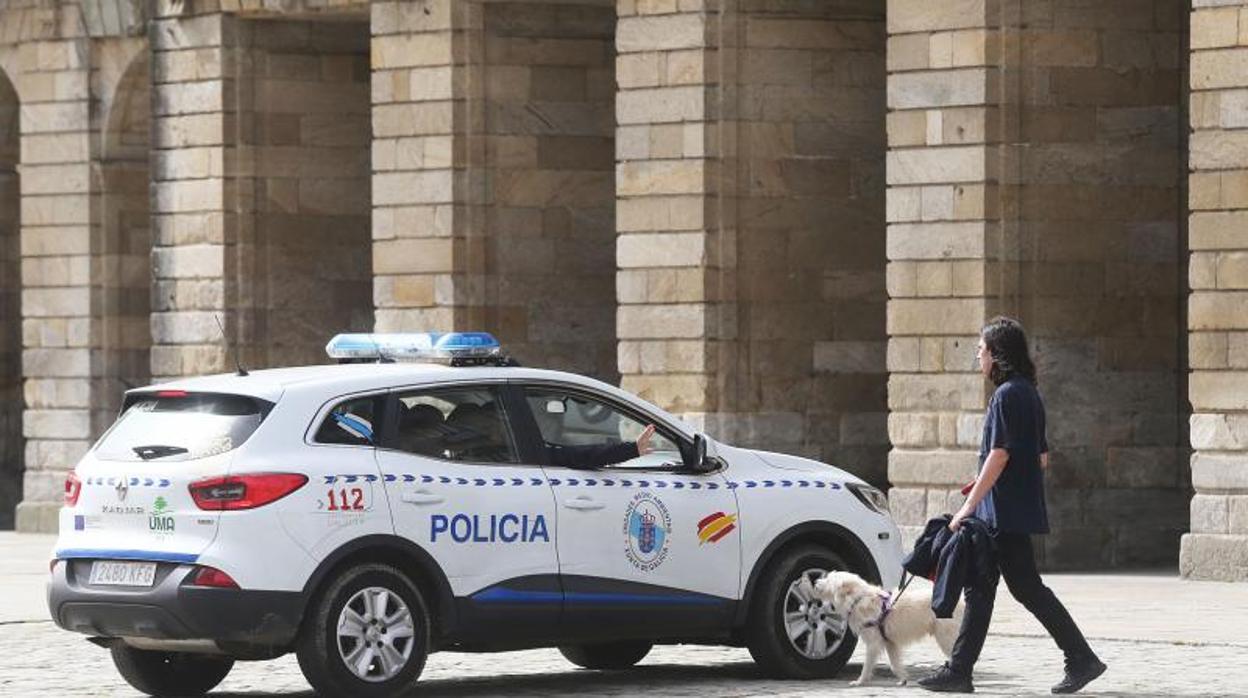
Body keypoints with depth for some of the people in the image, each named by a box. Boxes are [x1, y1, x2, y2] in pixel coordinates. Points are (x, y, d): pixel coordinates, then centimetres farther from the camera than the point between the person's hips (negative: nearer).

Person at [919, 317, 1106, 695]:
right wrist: (986, 484, 23)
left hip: (1007, 513, -10)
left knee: (1026, 587, -6)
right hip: (1004, 513, 10)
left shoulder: (1008, 394, -14)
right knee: (979, 589, 9)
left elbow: (1000, 454, -20)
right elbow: (1042, 457, 20)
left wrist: (970, 504, -18)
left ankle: (1082, 659, -2)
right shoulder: (1028, 393, 16)